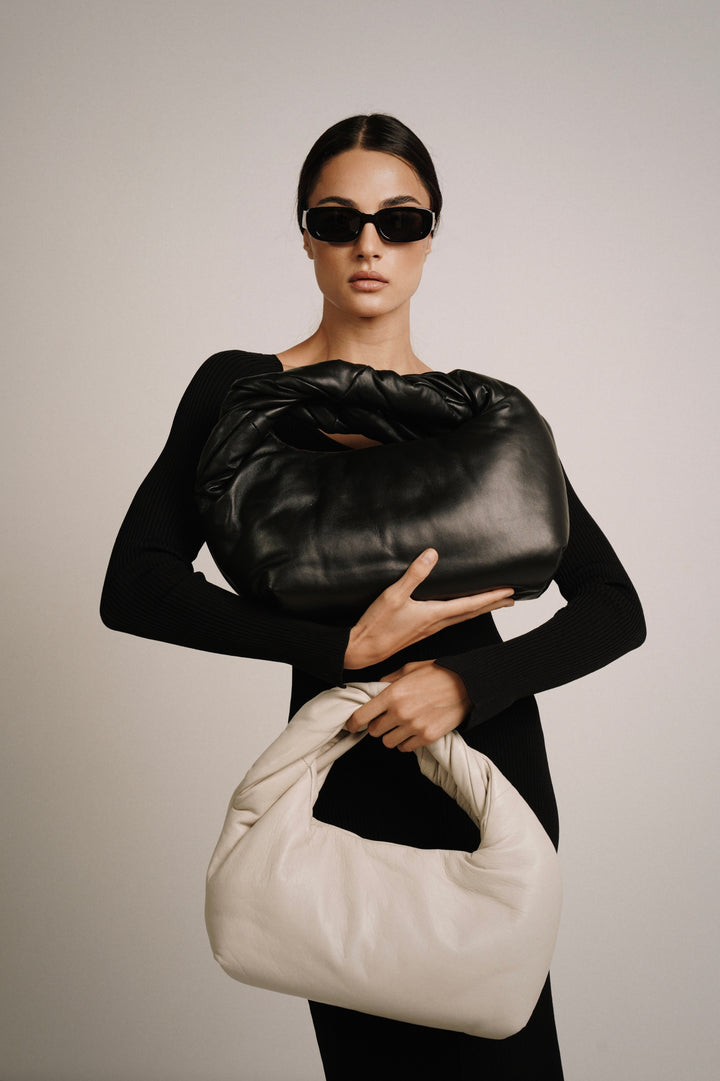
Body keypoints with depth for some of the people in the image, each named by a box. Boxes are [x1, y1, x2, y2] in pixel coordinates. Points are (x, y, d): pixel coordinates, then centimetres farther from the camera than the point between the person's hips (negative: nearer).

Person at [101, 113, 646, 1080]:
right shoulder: (241, 391, -3)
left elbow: (615, 609, -3)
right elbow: (134, 587, -14)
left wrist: (467, 679, -21)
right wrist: (343, 647, -23)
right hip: (348, 776, -1)